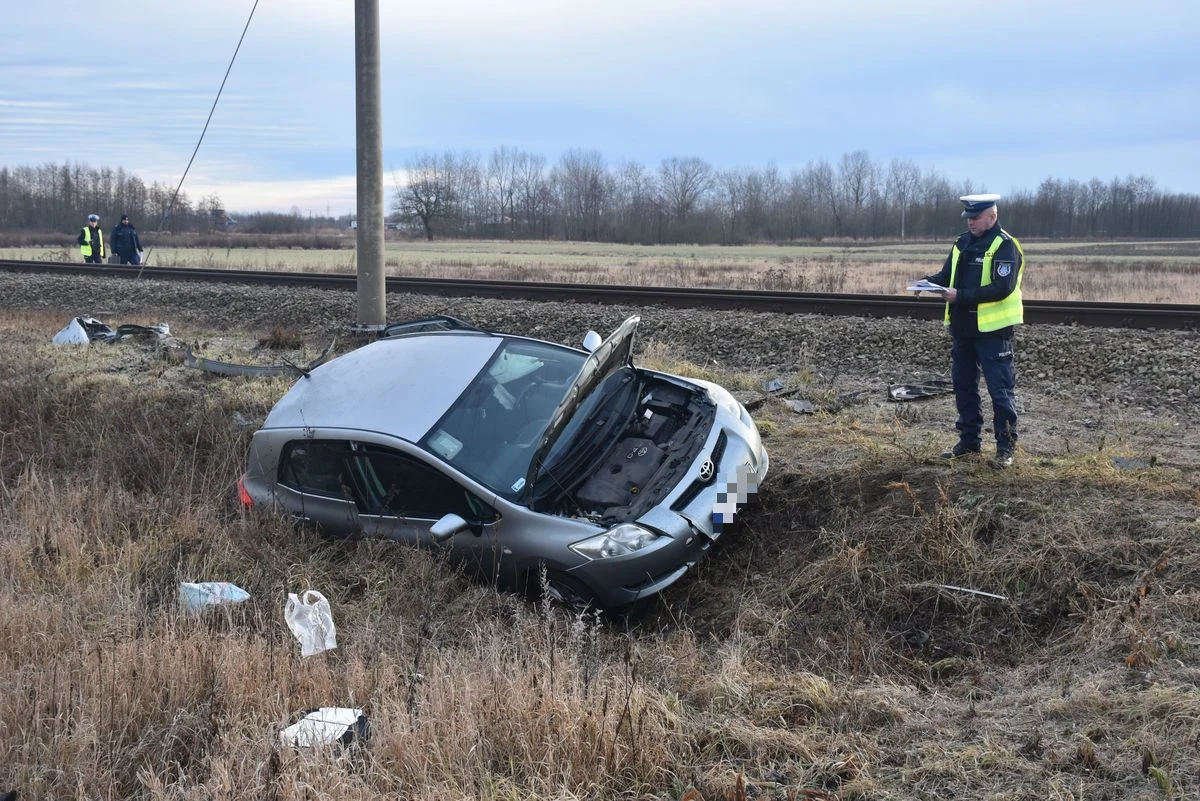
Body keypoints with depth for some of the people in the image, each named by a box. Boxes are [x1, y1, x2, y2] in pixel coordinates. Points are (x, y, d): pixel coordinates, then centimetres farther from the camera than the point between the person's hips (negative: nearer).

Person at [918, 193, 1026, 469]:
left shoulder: (1005, 246, -12)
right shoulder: (962, 243, 11)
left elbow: (1002, 288, -21)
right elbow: (947, 275, 17)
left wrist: (961, 295, -25)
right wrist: (930, 281, -6)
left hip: (993, 330, -8)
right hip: (962, 328, 8)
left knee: (1000, 389, -2)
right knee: (963, 386, 14)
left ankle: (1006, 446, 5)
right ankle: (970, 440, 25)